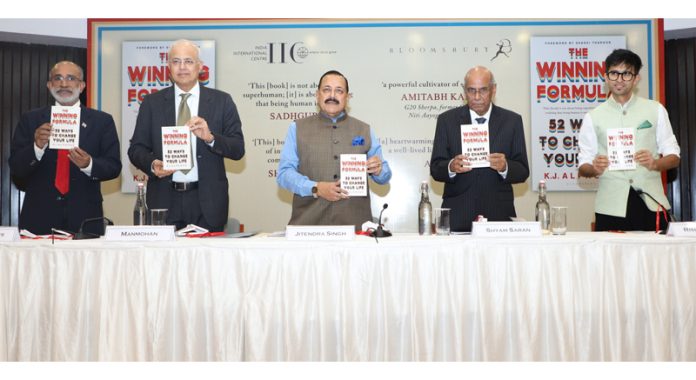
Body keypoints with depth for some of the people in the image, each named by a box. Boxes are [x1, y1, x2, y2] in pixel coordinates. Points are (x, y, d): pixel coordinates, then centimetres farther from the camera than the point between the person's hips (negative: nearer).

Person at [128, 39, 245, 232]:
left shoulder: (221, 101, 5)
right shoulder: (152, 102, 9)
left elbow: (238, 149, -1)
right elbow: (136, 148, 8)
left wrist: (210, 137, -18)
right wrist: (152, 164, -12)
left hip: (207, 201, -1)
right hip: (165, 201, 1)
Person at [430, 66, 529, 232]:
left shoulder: (512, 120, 4)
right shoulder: (447, 120, 3)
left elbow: (523, 172, 2)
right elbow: (435, 169, -1)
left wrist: (505, 167, -20)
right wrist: (451, 167, -22)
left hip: (498, 214, 1)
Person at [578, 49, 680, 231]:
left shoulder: (655, 110, 9)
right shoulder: (593, 117, 7)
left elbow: (673, 156, 9)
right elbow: (583, 167, 5)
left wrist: (655, 164, -13)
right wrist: (595, 169, -18)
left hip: (650, 203, 1)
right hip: (611, 208, -1)